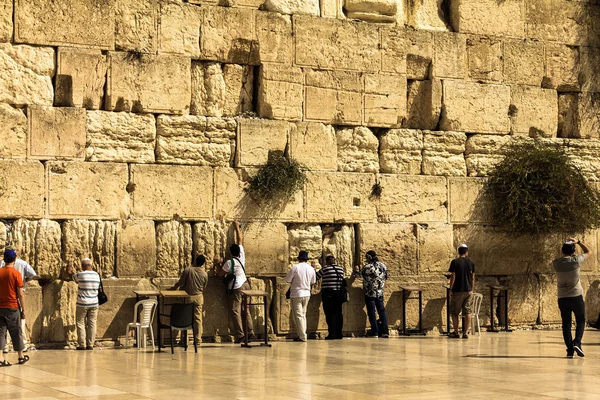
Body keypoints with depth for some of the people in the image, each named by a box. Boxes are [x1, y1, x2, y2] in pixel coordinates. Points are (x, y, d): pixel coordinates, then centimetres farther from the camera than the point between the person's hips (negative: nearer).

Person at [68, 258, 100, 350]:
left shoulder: (80, 275, -12)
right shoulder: (96, 275, 3)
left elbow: (76, 279, 9)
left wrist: (73, 273, 33)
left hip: (82, 304, -4)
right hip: (94, 304, 4)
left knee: (80, 323, 5)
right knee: (92, 323, 7)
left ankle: (82, 345, 3)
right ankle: (90, 344, 8)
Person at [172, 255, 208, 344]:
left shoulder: (187, 270, -15)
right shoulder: (205, 274, -5)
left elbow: (180, 283, -10)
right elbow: (204, 288, 8)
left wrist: (173, 288, 7)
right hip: (198, 297, 2)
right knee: (198, 318, 7)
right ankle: (198, 339, 8)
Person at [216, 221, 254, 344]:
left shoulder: (230, 262, -15)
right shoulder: (242, 256, 1)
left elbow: (220, 274, -6)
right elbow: (240, 239, 13)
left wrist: (221, 265, 11)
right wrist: (237, 227, 22)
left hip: (236, 288, -7)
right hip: (245, 285, 7)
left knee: (235, 311, -6)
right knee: (245, 310, 10)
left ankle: (239, 335, -13)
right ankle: (250, 332, 6)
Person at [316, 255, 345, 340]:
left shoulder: (325, 268, -7)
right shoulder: (341, 269, 9)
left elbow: (316, 277, 0)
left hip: (328, 293, -5)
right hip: (338, 293, 5)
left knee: (330, 314, -4)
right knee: (338, 313, 8)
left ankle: (332, 334, -7)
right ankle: (339, 333, 9)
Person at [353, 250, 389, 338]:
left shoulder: (367, 267, -14)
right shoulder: (383, 266, 3)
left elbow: (359, 275, 1)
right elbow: (385, 278, 14)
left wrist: (356, 270, 22)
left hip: (370, 294, -5)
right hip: (380, 293, 5)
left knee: (371, 312, 0)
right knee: (382, 311, 10)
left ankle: (374, 332, -2)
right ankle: (385, 331, 7)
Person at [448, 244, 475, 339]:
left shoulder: (455, 262, -8)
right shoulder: (471, 263, 3)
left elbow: (453, 277, -10)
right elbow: (473, 278, 7)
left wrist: (451, 289, -4)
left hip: (457, 291, -3)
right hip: (468, 290, 3)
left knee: (454, 312, 8)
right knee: (467, 311, 6)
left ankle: (456, 332, 11)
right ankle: (466, 332, 2)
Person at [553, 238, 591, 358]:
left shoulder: (556, 263, -3)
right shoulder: (576, 261, -11)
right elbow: (589, 252, 7)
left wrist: (564, 249, 19)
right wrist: (578, 242, 13)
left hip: (562, 298, 2)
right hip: (576, 296, -2)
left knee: (566, 324, 8)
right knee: (580, 321, 12)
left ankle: (570, 350, 4)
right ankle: (577, 342, -9)